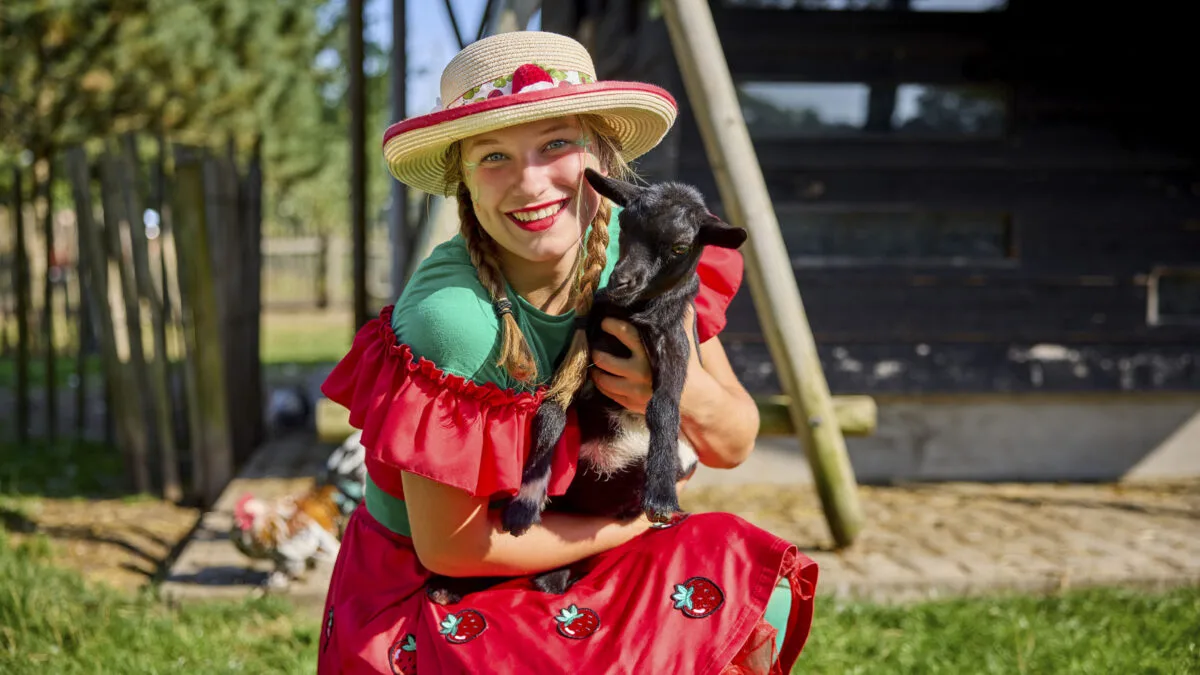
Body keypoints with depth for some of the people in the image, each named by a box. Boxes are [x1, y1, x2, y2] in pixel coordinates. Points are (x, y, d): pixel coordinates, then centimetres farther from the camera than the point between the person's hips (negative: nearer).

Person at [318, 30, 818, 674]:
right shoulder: (451, 315, -30)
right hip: (433, 600, -6)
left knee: (761, 590, -6)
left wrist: (693, 393, -25)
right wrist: (638, 520, -11)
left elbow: (733, 446, -1)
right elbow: (449, 546, -21)